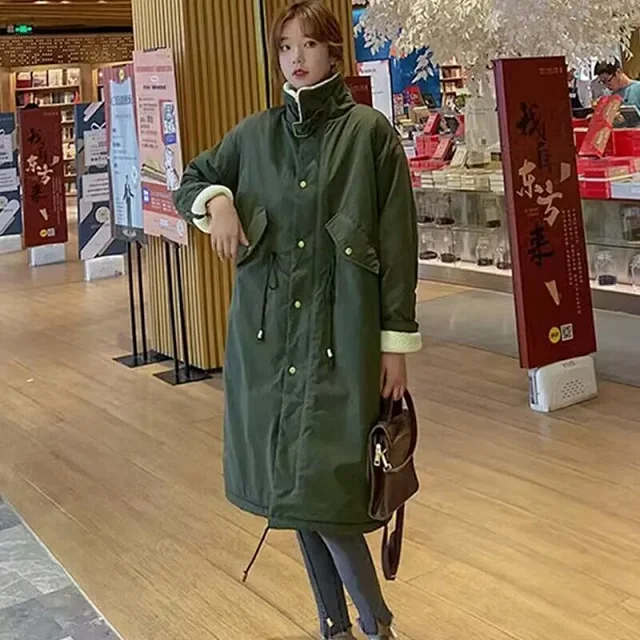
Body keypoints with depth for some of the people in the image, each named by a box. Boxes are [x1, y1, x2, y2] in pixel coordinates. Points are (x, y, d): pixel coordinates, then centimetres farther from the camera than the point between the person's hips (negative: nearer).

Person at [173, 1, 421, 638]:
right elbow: (191, 180, 21)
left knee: (322, 487, -10)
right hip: (268, 334, 5)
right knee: (290, 484, 10)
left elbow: (397, 242, -4)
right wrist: (216, 199, -3)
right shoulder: (256, 133, 8)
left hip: (338, 335, -4)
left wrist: (397, 341, -6)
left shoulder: (369, 132, -3)